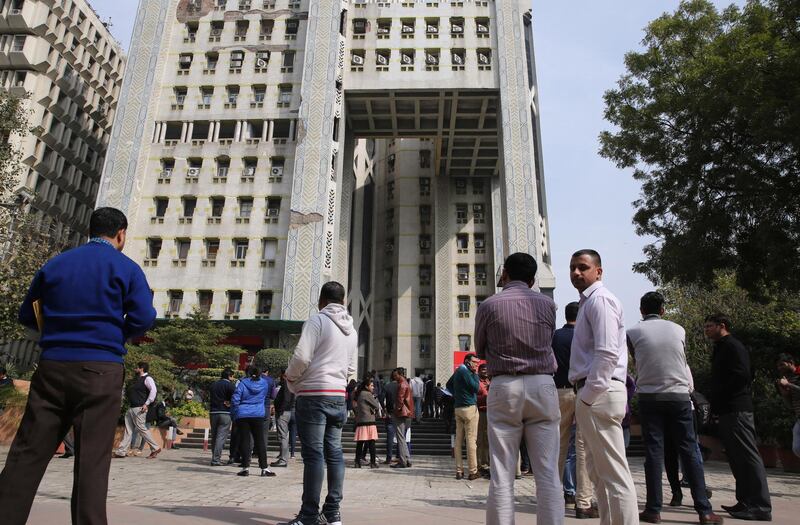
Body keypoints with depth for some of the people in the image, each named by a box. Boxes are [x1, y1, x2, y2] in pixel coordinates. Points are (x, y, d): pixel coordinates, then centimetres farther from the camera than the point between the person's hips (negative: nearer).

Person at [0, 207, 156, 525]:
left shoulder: (55, 264, 13)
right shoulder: (126, 268, -1)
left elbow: (27, 315, 16)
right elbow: (144, 318, -10)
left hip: (52, 367, 4)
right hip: (100, 370, -4)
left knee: (27, 454, 9)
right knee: (92, 459, 0)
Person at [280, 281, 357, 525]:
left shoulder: (317, 320, -8)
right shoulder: (352, 329, 13)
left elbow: (301, 357, -15)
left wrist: (290, 378, 2)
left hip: (313, 395, -6)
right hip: (338, 395, 7)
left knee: (313, 454, -4)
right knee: (334, 453, 9)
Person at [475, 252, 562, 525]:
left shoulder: (489, 305, -1)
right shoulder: (547, 304, 4)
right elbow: (548, 343, 15)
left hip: (504, 388, -1)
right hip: (542, 387, 2)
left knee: (502, 475, 2)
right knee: (548, 473, 4)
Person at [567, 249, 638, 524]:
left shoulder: (599, 299, -10)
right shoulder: (588, 302, 21)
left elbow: (607, 354, -21)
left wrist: (587, 396, -19)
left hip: (598, 393, -11)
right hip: (593, 394, 11)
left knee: (614, 473, -6)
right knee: (597, 471, 17)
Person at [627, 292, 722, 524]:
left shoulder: (633, 333, -3)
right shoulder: (678, 330, 2)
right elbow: (684, 362, 12)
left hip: (650, 396, -1)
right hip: (679, 395, 1)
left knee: (653, 452, 2)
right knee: (689, 451, 6)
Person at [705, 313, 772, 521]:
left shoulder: (732, 346, -9)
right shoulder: (722, 348, 20)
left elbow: (742, 376, -20)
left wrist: (719, 397, -14)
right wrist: (716, 402, 11)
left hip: (736, 411, -10)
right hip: (729, 411, 10)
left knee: (748, 456, -8)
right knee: (738, 458, 12)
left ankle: (761, 507, -6)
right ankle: (746, 502, 18)